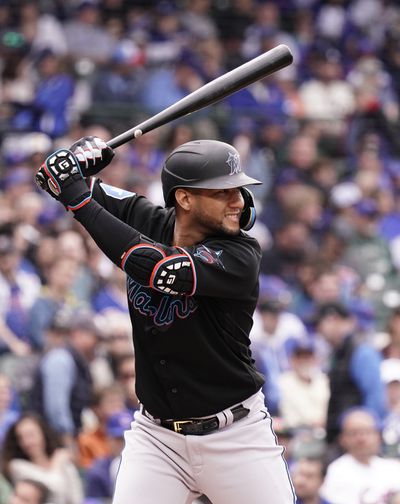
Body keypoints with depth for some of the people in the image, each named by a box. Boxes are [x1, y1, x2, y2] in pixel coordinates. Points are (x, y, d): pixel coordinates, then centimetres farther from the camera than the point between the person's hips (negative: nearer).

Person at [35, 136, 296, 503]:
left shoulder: (241, 256, -17)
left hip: (237, 437, -3)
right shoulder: (144, 220, -3)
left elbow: (162, 270, -33)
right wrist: (76, 157, -18)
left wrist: (80, 200, -26)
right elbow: (56, 181, 8)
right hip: (157, 437, 3)